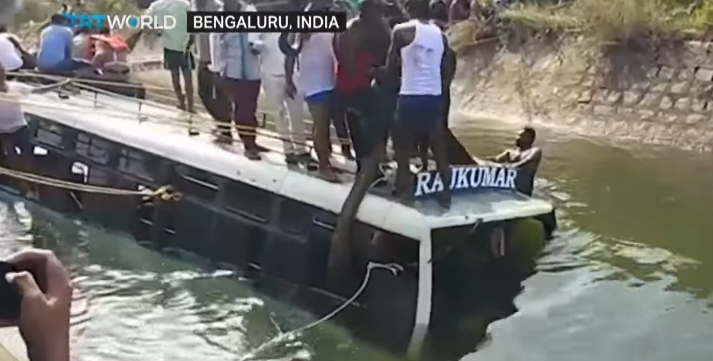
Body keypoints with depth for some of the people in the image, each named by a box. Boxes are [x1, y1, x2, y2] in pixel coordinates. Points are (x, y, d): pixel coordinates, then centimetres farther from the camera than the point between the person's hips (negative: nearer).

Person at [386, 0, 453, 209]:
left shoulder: (401, 31, -6)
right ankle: (446, 193, 17)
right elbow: (447, 71, 11)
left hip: (410, 96, -4)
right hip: (435, 96, 5)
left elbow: (391, 65, -1)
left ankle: (405, 191, 3)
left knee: (402, 145, 8)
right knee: (439, 147, 13)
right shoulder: (440, 35, 8)